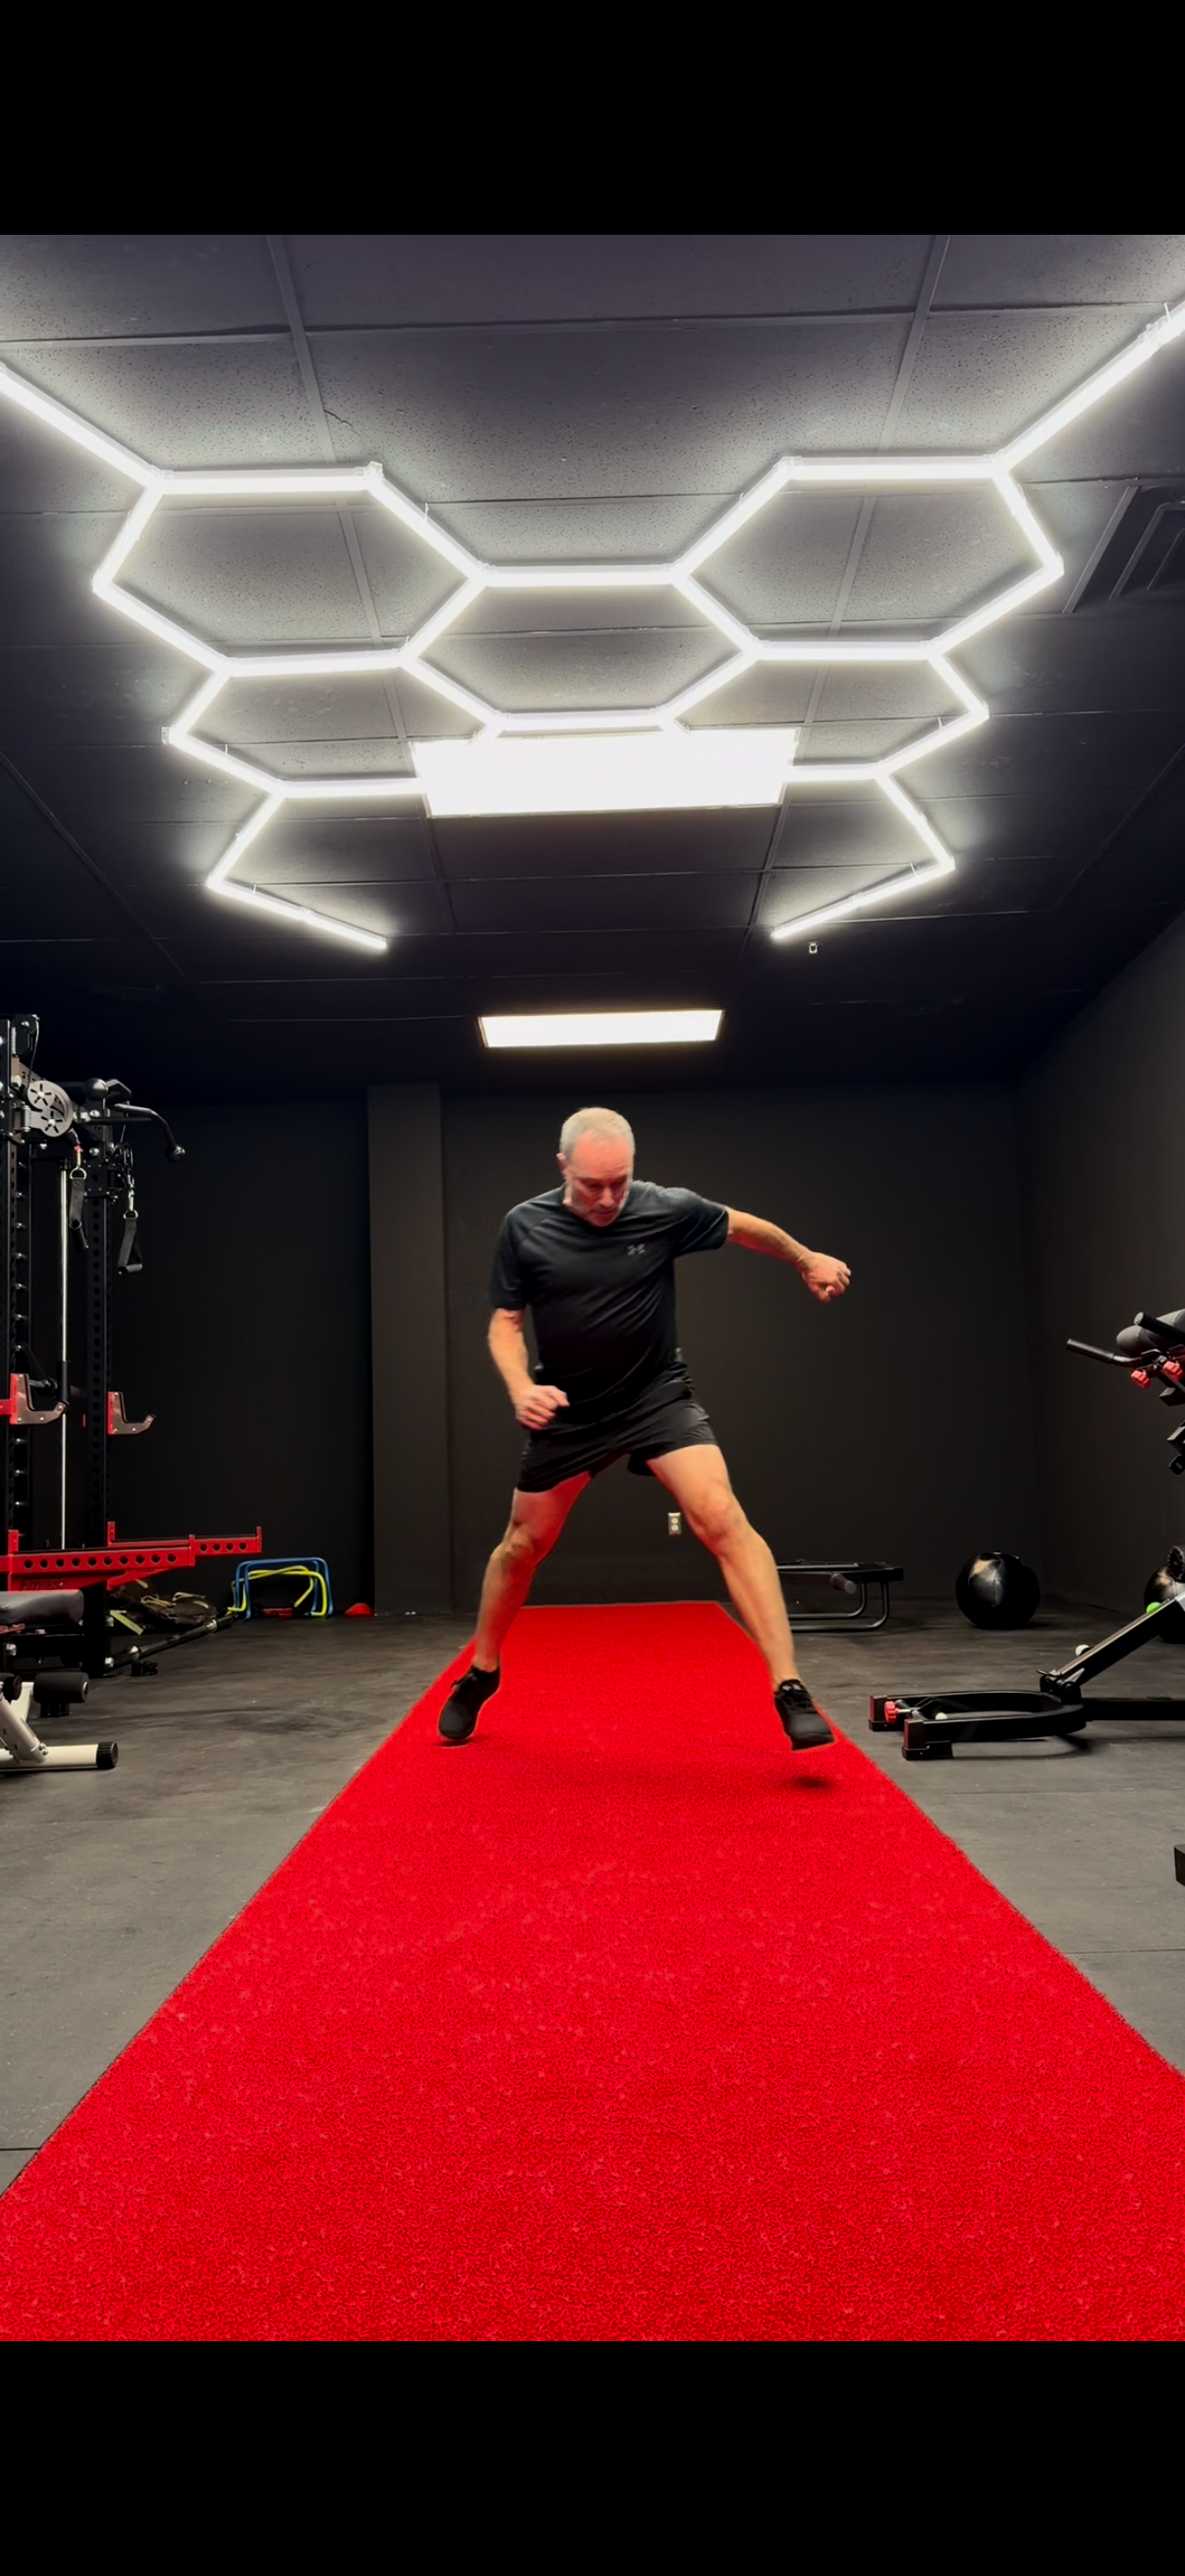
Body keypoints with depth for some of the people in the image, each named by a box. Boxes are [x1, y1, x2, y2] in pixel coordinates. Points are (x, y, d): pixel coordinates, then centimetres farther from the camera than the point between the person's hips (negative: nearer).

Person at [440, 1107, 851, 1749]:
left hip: (658, 1397, -1)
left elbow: (745, 1227, 6)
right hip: (567, 1411, 2)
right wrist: (520, 1388, -20)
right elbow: (505, 1322, -2)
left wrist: (808, 1261, 19)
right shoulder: (524, 1227, -12)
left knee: (722, 1519, -21)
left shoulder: (666, 1210, -13)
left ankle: (790, 1690, -20)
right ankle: (480, 1675, 37)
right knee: (523, 1544, 13)